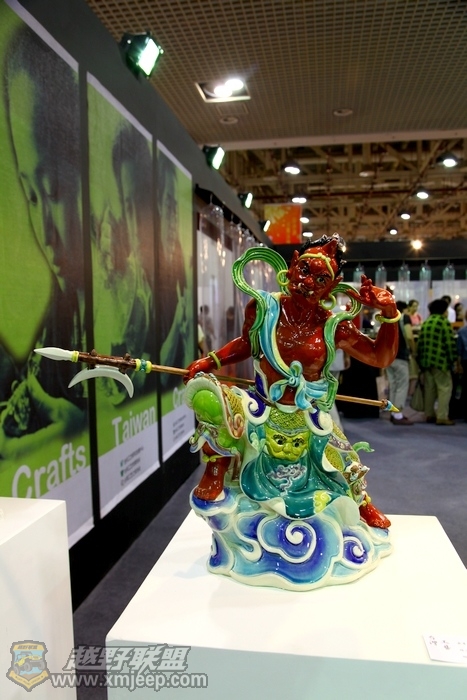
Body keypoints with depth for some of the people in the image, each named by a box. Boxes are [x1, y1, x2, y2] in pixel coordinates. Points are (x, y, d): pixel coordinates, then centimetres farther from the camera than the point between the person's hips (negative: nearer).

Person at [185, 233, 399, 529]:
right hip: (261, 411, -1)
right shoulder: (263, 307, -12)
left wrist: (390, 314, -18)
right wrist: (209, 362, -1)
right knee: (202, 391, -27)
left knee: (347, 463, 9)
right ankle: (217, 469, -2)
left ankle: (363, 504, 51)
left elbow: (381, 357, -3)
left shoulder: (333, 326, -12)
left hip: (306, 419, 1)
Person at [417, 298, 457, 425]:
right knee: (445, 387, -2)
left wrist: (420, 359, 18)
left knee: (429, 388, 12)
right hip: (440, 360, -7)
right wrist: (452, 359, -4)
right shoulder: (444, 322, -6)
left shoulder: (425, 323, 15)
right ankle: (442, 417, -6)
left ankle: (429, 415, 16)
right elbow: (450, 343, -12)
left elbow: (420, 342, 15)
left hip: (425, 360, 7)